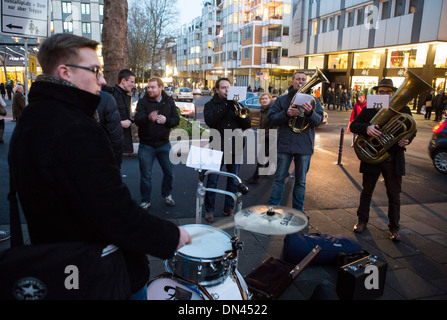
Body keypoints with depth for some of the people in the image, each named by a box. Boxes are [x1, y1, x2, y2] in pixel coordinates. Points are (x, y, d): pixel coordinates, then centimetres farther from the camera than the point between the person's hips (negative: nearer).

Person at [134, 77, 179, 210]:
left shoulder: (169, 102, 3)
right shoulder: (143, 102, -7)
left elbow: (176, 120, 3)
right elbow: (137, 119, -20)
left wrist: (166, 120, -18)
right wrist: (149, 118, -41)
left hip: (164, 144, 3)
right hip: (146, 145, -2)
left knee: (169, 172, 11)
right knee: (146, 175, 6)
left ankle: (167, 195, 34)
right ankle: (145, 201, 22)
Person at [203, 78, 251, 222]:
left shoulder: (236, 105, 13)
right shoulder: (210, 105, 5)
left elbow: (247, 125, 3)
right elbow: (210, 121, -16)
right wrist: (226, 106, -18)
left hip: (235, 149, 3)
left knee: (233, 181, 10)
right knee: (212, 181, 1)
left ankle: (229, 208, 24)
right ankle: (209, 210, 15)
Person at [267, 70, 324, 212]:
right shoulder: (282, 99, 4)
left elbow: (319, 120, -5)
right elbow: (271, 119, -2)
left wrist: (310, 113, -26)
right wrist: (286, 114, -19)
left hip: (304, 146, 1)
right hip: (284, 145, -1)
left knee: (301, 181, 11)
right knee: (279, 179, 5)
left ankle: (298, 210, 24)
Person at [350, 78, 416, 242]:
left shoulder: (404, 110, 3)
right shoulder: (369, 109, 0)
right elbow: (353, 125, -7)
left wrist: (407, 140, -13)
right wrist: (366, 128, -28)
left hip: (394, 160, 1)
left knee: (394, 195, 9)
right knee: (366, 191, 12)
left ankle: (394, 227, 24)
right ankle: (362, 220, 30)